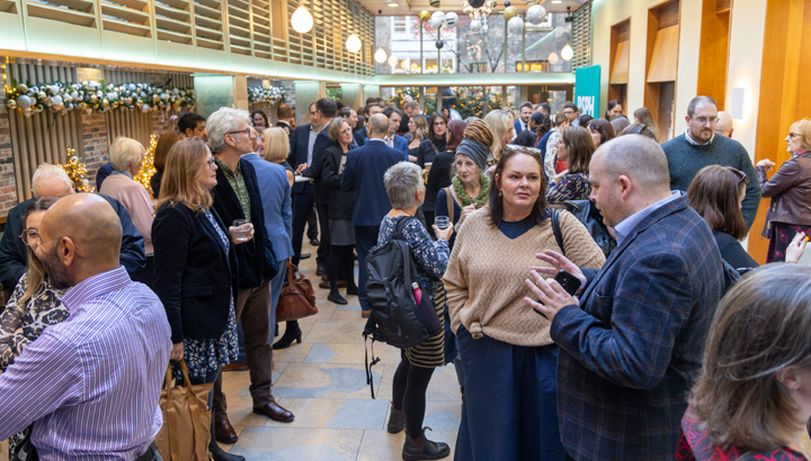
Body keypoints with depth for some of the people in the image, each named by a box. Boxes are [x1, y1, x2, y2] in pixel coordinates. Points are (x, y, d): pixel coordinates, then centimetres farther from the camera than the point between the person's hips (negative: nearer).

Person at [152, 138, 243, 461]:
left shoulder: (203, 207, 10)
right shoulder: (173, 216, -19)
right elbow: (167, 282, -20)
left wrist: (230, 239, 10)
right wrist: (174, 338, -20)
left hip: (215, 315, 9)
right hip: (193, 322, -9)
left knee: (209, 384, 19)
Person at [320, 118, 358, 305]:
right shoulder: (331, 153, -6)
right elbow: (327, 179, -14)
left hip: (354, 205, 6)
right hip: (339, 207, -6)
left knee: (350, 246, 13)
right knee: (337, 248, -1)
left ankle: (350, 284, 24)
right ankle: (333, 290, 7)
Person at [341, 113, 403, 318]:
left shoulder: (354, 155, -10)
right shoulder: (396, 156, -9)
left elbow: (345, 185, -2)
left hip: (364, 215, -1)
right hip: (389, 215, 1)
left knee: (365, 259, 8)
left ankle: (366, 305, 12)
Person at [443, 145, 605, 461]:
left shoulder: (562, 224, -9)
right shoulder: (473, 225, 0)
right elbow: (454, 283, 10)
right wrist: (464, 325, 3)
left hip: (545, 354, -2)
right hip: (486, 352, 2)